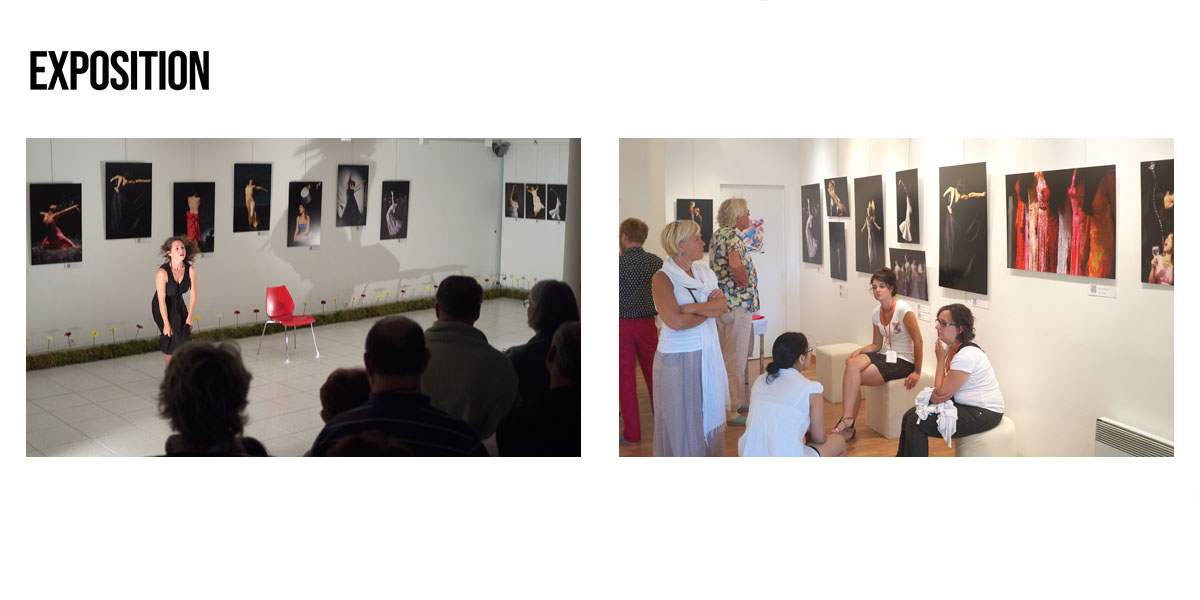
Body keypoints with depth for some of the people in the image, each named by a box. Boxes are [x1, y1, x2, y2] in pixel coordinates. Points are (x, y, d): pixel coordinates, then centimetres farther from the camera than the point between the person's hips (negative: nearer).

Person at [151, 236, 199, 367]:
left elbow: (193, 294, -7)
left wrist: (189, 317, -3)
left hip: (178, 304, 4)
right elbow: (161, 300, -24)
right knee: (171, 337, -9)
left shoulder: (190, 269, -17)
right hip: (162, 307, -4)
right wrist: (166, 324, -20)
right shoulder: (162, 272, -29)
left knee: (185, 335, -2)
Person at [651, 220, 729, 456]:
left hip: (708, 355, 6)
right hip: (678, 359, -6)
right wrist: (710, 310, -7)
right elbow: (675, 321, -22)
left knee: (710, 414, 12)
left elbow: (723, 306, -4)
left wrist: (690, 307, -19)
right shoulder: (663, 278, -11)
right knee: (682, 419, 3)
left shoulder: (705, 273, 8)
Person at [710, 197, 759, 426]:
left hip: (722, 302, 10)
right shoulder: (733, 235, -17)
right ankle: (731, 412, 3)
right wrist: (746, 282, -18)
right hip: (737, 303, -10)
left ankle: (738, 401, 31)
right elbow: (735, 263, -35)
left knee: (730, 357, 18)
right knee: (735, 359, -3)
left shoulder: (718, 234, 13)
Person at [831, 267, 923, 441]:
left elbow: (918, 341, -13)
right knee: (852, 363, -24)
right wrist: (859, 351, -7)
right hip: (885, 355, 6)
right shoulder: (876, 313, 8)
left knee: (852, 378, -23)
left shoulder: (903, 309, -14)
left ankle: (848, 423, -14)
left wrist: (917, 372, -12)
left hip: (903, 361, -6)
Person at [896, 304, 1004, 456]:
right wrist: (934, 395, -14)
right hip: (965, 405, 10)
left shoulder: (967, 355, -25)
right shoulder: (950, 347, 5)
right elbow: (939, 390, 10)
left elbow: (942, 393, -19)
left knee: (915, 424, -15)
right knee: (910, 415, 8)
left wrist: (941, 359, -15)